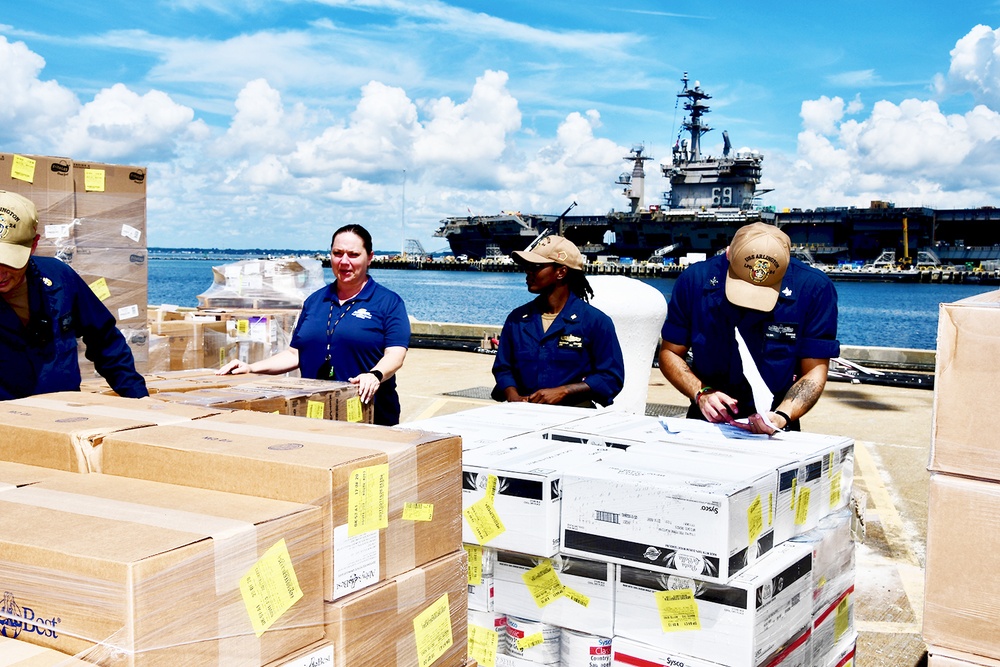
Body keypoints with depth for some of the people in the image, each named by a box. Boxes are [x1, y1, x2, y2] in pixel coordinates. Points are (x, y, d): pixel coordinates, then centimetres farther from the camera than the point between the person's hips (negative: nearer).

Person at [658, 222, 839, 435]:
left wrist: (782, 416, -21)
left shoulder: (815, 289, -10)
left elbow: (815, 371, -6)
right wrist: (701, 393, -14)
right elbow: (670, 353, 2)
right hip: (706, 419, 0)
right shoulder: (695, 280, -7)